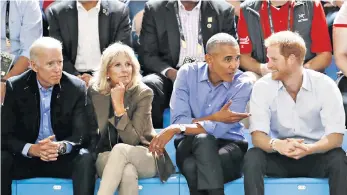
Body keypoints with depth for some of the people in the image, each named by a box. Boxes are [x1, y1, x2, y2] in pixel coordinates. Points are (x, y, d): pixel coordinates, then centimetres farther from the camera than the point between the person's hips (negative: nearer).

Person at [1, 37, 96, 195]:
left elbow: (82, 134, -8)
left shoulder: (76, 87, -5)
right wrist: (32, 149, -29)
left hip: (63, 157, 0)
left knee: (85, 159, -30)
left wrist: (61, 146, -31)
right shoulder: (15, 87, -6)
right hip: (26, 157, 0)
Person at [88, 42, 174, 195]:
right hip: (107, 159, 1)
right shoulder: (95, 92, -1)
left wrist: (119, 105, -23)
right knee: (128, 172, -36)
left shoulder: (143, 93, -8)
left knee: (120, 149, -37)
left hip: (144, 158, -1)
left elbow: (133, 139, -17)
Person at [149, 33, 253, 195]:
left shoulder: (243, 83, -10)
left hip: (229, 146, -1)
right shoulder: (187, 73, -5)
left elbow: (219, 129, -21)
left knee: (194, 167, -34)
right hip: (190, 146, 1)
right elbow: (178, 120, -13)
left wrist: (176, 129, -26)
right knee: (203, 139, -35)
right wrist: (214, 118, -19)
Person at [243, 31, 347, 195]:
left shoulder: (325, 85, -10)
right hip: (279, 157, 1)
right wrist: (276, 145, -39)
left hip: (316, 157, -1)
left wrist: (310, 149, -38)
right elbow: (257, 135, -15)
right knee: (252, 157, -29)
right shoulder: (262, 87, -6)